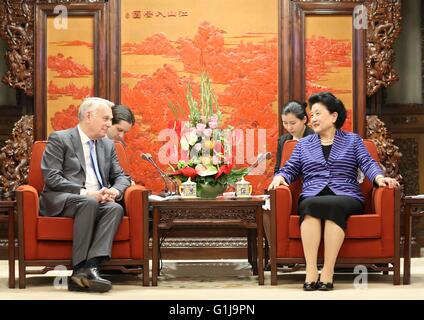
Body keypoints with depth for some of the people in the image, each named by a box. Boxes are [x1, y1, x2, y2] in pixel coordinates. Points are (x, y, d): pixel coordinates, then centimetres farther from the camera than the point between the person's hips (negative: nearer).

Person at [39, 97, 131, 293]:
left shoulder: (108, 145, 21)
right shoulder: (59, 139, 2)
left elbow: (120, 176, 18)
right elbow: (51, 177, -9)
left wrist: (115, 191, -8)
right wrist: (85, 193, -19)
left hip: (97, 200, 5)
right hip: (61, 202, -5)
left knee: (115, 208, -29)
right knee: (88, 203, -37)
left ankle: (90, 267, -42)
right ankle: (81, 269, -37)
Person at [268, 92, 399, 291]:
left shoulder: (352, 140, 20)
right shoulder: (303, 144, 27)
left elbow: (367, 164, 8)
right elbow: (290, 169, 21)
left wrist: (380, 178, -14)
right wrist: (279, 177, -3)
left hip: (346, 198, -1)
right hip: (311, 197, 1)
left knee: (333, 206, -39)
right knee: (310, 205, -37)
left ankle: (327, 272, -41)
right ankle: (310, 271, -43)